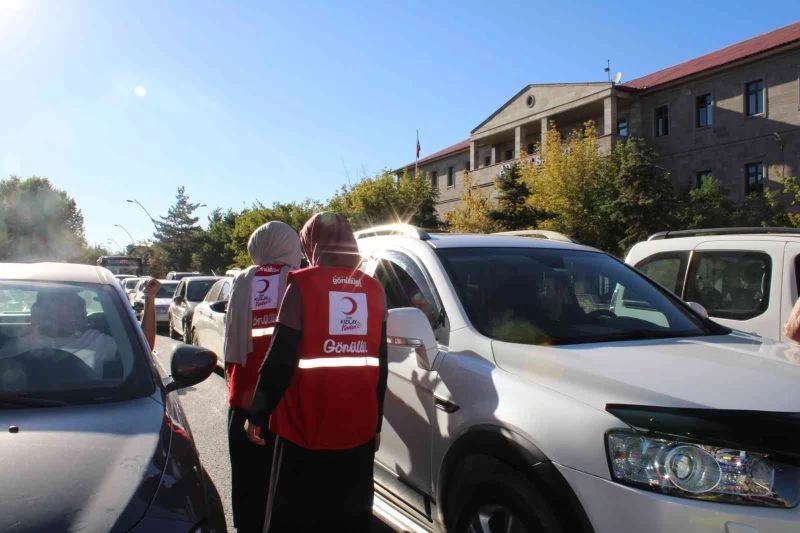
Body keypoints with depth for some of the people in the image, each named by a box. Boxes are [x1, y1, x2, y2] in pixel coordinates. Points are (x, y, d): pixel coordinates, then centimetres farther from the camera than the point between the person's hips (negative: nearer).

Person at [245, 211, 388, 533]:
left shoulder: (302, 285, -8)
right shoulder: (374, 290, 4)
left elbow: (280, 358, -11)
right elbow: (380, 365, 9)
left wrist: (257, 413, 1)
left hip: (305, 427, -4)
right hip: (358, 428, 4)